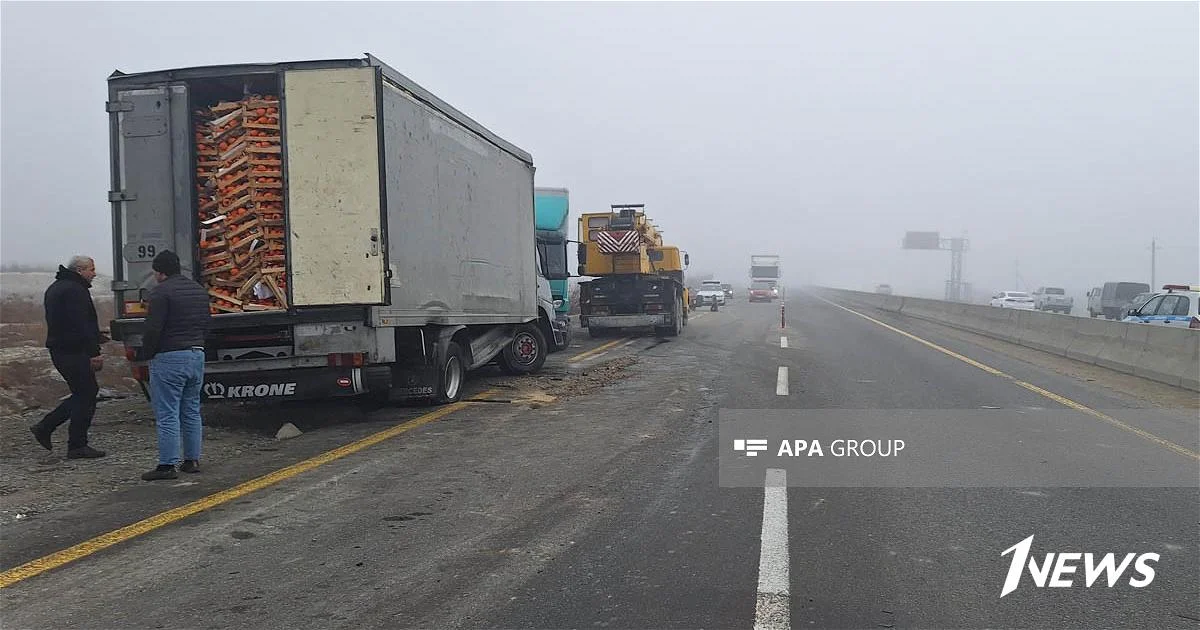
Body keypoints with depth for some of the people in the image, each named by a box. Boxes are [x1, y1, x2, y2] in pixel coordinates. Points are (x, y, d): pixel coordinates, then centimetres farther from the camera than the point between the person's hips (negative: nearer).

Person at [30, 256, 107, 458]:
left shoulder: (56, 288, 20)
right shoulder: (74, 290, -15)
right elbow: (82, 325, -23)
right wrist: (94, 353, -23)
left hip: (59, 349, 10)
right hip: (74, 352, -10)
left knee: (83, 393, 17)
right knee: (85, 396, -4)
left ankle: (44, 428, 17)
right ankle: (77, 446, 1)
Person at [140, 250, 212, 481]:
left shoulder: (161, 292, -13)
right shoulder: (199, 290, 13)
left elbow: (153, 329, -17)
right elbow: (207, 322, 18)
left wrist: (146, 355, -3)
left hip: (169, 358, -8)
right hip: (197, 354, 8)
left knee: (167, 415, -3)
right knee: (191, 411, 14)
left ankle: (167, 465, -2)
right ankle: (192, 460, 18)